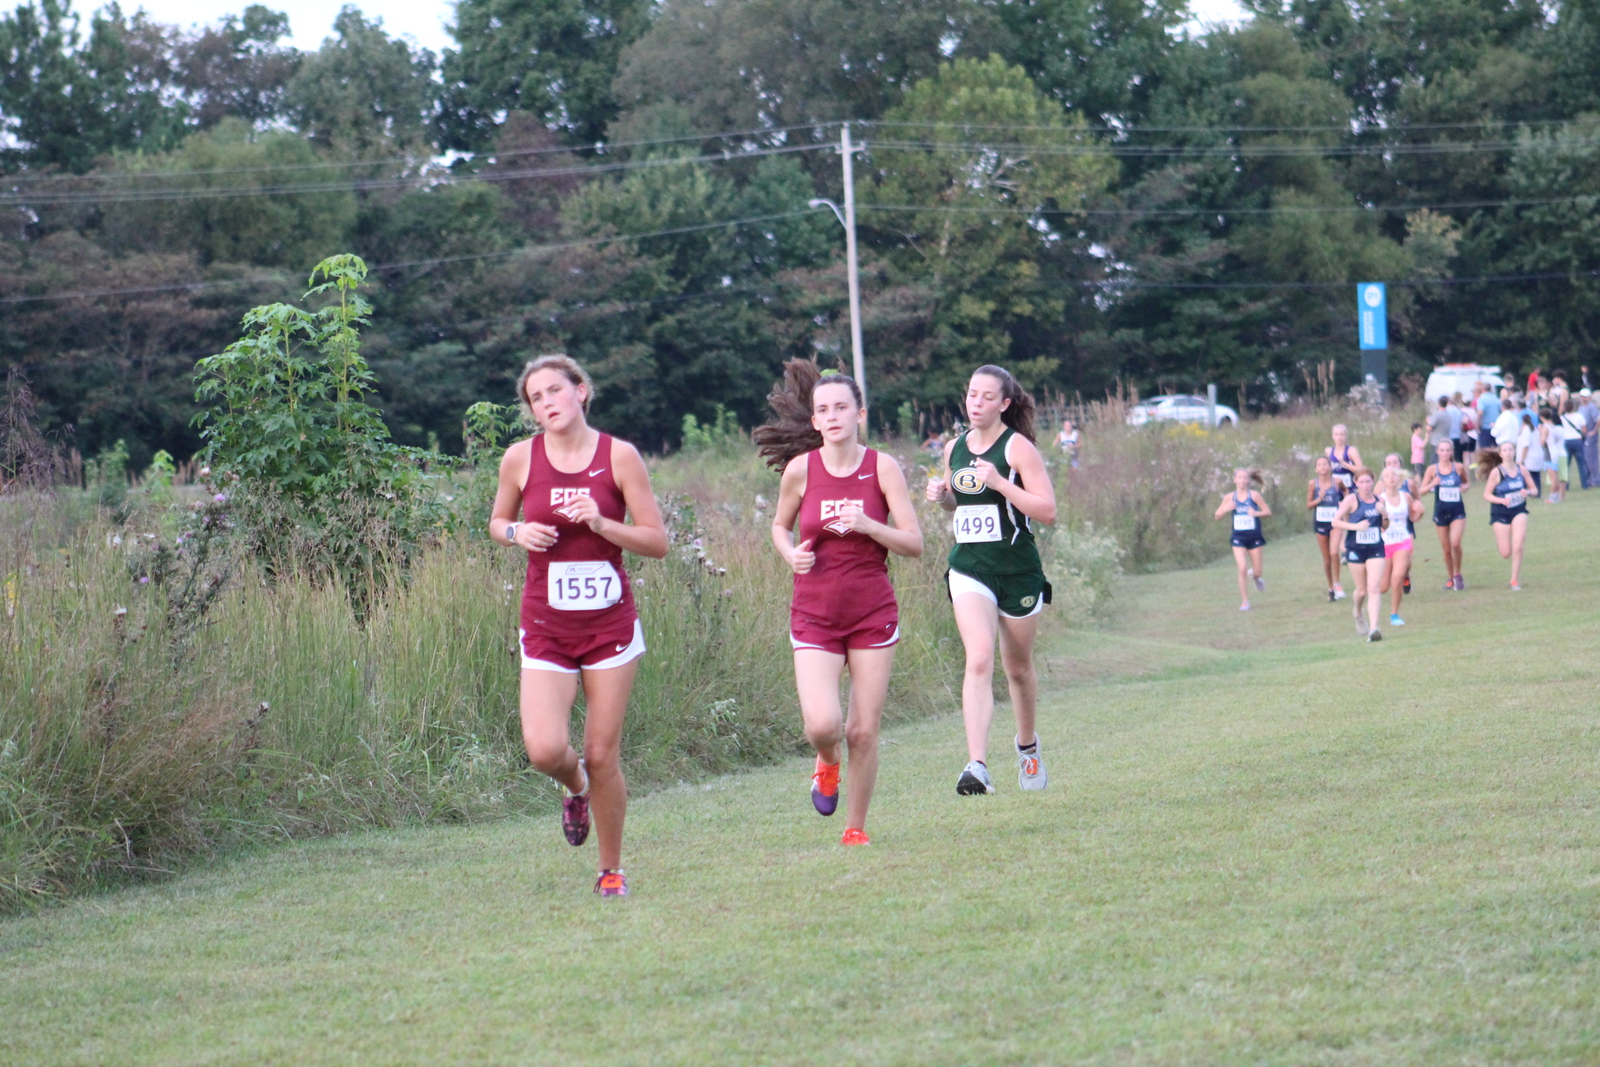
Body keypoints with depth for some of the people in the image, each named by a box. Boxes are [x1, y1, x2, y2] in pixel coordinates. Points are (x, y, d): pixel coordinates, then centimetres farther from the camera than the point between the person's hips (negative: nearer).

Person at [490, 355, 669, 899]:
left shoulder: (619, 456, -3)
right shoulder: (521, 458, 0)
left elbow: (657, 542, -2)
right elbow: (497, 521, 17)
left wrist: (600, 523, -18)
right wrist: (518, 532, -6)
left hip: (609, 624, -1)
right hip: (546, 627, 1)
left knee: (603, 756, 0)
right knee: (545, 750, -16)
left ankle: (611, 868, 19)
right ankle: (575, 789, 21)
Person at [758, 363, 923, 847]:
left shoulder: (882, 467, -4)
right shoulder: (801, 469, -2)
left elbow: (914, 543, -4)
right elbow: (779, 526, 15)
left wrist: (867, 526, -21)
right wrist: (791, 554, -7)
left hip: (872, 613, 0)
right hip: (815, 614, 0)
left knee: (864, 731, 0)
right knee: (821, 725, -16)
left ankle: (856, 826, 18)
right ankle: (827, 763, 21)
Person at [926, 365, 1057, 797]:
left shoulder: (1017, 448, -8)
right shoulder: (955, 449, 7)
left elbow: (1047, 510, -14)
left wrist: (1000, 483, -23)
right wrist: (941, 495, 2)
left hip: (1018, 570, -2)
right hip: (969, 569, 2)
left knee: (1018, 667, 13)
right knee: (979, 660, -18)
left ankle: (1027, 745, 42)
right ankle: (977, 766, -28)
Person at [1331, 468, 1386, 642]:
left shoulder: (1378, 500, 6)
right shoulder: (1352, 500, -5)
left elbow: (1385, 527, 16)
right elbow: (1335, 522, -9)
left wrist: (1383, 513, -5)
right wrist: (1356, 526, -21)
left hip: (1376, 549, 2)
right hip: (1356, 549, -2)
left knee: (1374, 589, -11)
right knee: (1361, 590, 8)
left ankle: (1373, 628, -17)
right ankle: (1357, 612, 42)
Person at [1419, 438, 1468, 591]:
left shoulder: (1459, 468, 0)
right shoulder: (1432, 469, -1)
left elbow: (1466, 483, 17)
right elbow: (1421, 491, 0)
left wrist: (1464, 487, -7)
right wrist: (1432, 484, -19)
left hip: (1457, 510, -1)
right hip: (1440, 511, 1)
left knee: (1455, 543, -19)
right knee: (1446, 548, 7)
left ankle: (1457, 575, 2)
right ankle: (1450, 578, 25)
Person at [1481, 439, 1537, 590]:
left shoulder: (1522, 469, -1)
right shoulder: (1496, 472, -10)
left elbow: (1534, 490, 7)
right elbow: (1487, 495, -7)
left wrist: (1528, 492, -17)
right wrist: (1502, 500, -24)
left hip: (1519, 511, 2)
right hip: (1500, 514, -2)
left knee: (1517, 548, -13)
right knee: (1506, 553, -1)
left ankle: (1515, 581, 1)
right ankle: (1499, 542, 37)